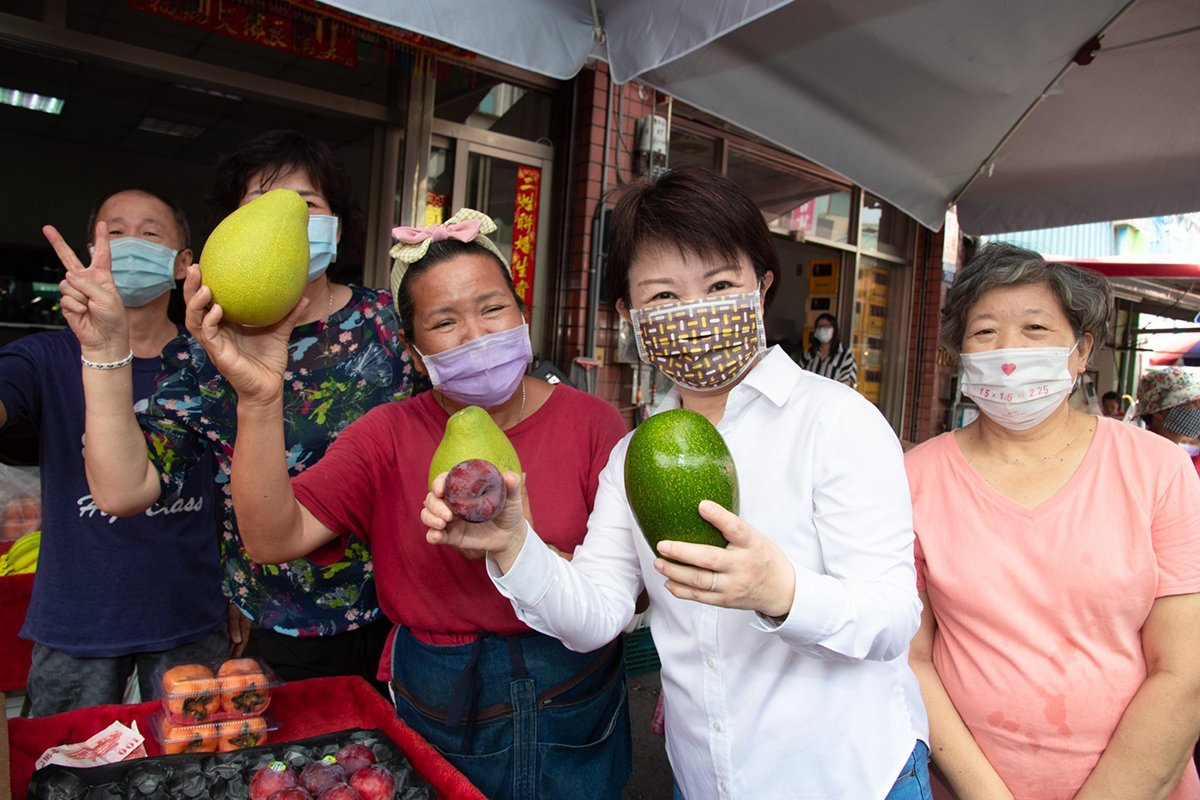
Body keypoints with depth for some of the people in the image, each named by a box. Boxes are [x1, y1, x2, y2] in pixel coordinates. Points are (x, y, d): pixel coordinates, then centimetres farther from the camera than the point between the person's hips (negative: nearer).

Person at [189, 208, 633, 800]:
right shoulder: (388, 436, -6)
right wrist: (258, 400, -33)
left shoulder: (590, 422, -11)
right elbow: (273, 539, -18)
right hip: (437, 716, 0)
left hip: (575, 714, 0)